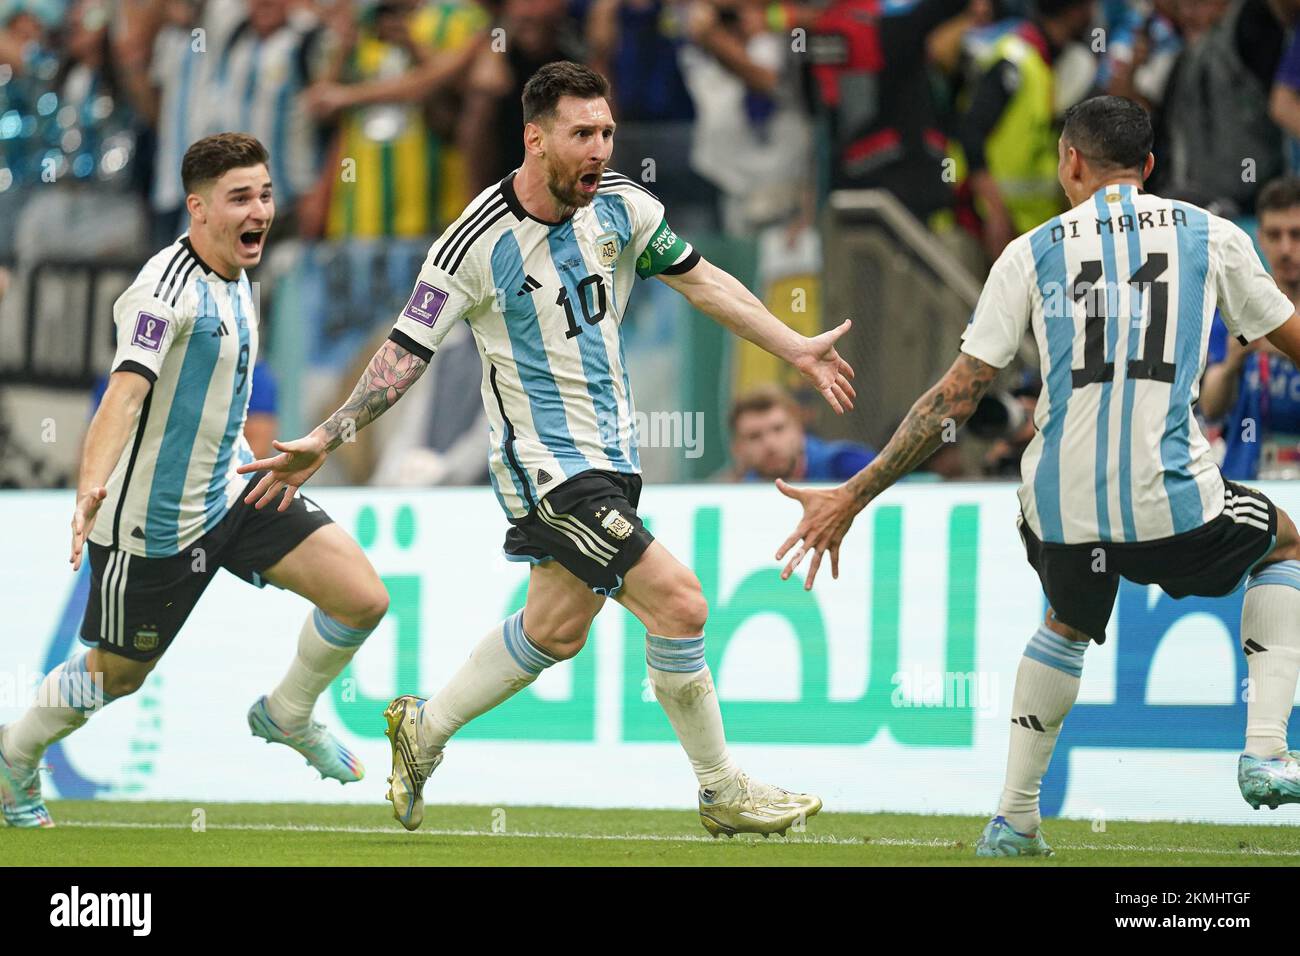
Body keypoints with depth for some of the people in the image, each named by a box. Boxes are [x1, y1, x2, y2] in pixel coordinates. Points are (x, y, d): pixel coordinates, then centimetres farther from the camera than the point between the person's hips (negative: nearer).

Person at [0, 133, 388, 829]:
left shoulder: (233, 277, 5)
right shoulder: (166, 291, -24)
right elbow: (126, 390, -37)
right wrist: (92, 487, -52)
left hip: (233, 491, 8)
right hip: (156, 520, -8)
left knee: (363, 598, -6)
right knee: (118, 673, 7)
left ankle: (286, 716, 20)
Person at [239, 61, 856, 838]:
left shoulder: (621, 205, -2)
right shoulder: (479, 244, -19)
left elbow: (701, 280, 11)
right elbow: (407, 351, -12)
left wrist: (799, 350, 13)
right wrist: (324, 440, -17)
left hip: (611, 452, 8)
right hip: (546, 463, -8)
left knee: (555, 630, 16)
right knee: (677, 599, -14)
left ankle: (425, 729, 36)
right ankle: (724, 794, 0)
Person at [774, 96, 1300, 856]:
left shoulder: (1032, 253, 8)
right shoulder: (1212, 237, 6)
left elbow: (955, 395, 5)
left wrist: (852, 499, 10)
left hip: (1062, 508, 2)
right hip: (1171, 501, -2)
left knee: (1070, 623, 35)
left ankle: (1013, 820, 28)